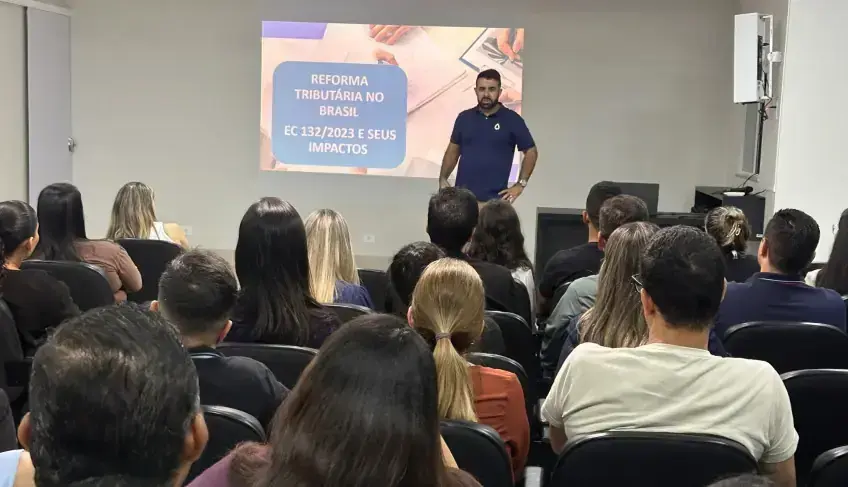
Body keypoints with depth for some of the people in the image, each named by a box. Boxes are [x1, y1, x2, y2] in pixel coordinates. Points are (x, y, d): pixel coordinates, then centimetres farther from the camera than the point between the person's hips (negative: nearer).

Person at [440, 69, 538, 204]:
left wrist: (521, 184, -2)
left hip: (494, 199, -3)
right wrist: (443, 179, 5)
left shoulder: (512, 120, -1)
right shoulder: (464, 117, 8)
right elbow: (453, 151, 16)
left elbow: (531, 152, 4)